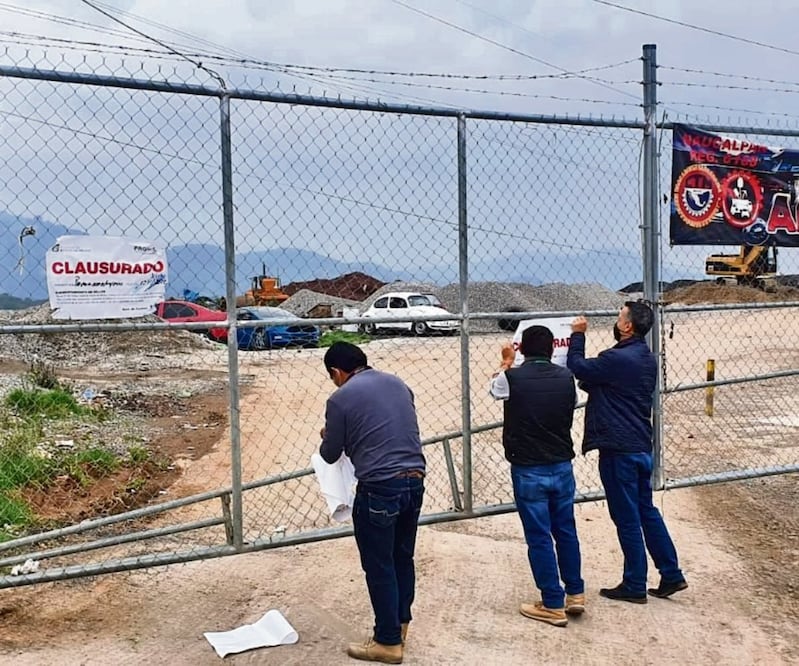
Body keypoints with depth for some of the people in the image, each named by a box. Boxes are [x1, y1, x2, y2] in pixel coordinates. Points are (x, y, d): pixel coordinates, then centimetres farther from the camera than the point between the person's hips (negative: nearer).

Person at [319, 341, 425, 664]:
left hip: (379, 488, -7)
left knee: (379, 567, 7)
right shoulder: (398, 383, 11)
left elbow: (331, 454, 3)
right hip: (414, 481, 7)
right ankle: (400, 623, 36)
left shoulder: (341, 398, -7)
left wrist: (326, 437, 25)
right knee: (403, 557, 21)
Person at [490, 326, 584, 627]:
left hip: (528, 471, -3)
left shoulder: (513, 378, -13)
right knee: (566, 532, 18)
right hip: (562, 466, 4)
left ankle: (553, 605, 12)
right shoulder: (566, 377, -4)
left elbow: (495, 388, 12)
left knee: (539, 538, 5)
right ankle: (575, 593, 30)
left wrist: (506, 364, 28)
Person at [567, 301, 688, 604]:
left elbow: (577, 367, -10)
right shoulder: (647, 358, 10)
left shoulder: (618, 359, -21)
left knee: (627, 518, 2)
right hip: (641, 447, 9)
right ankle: (671, 575, 23)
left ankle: (635, 586, 13)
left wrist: (578, 335, 2)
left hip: (619, 450, -9)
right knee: (646, 510, 18)